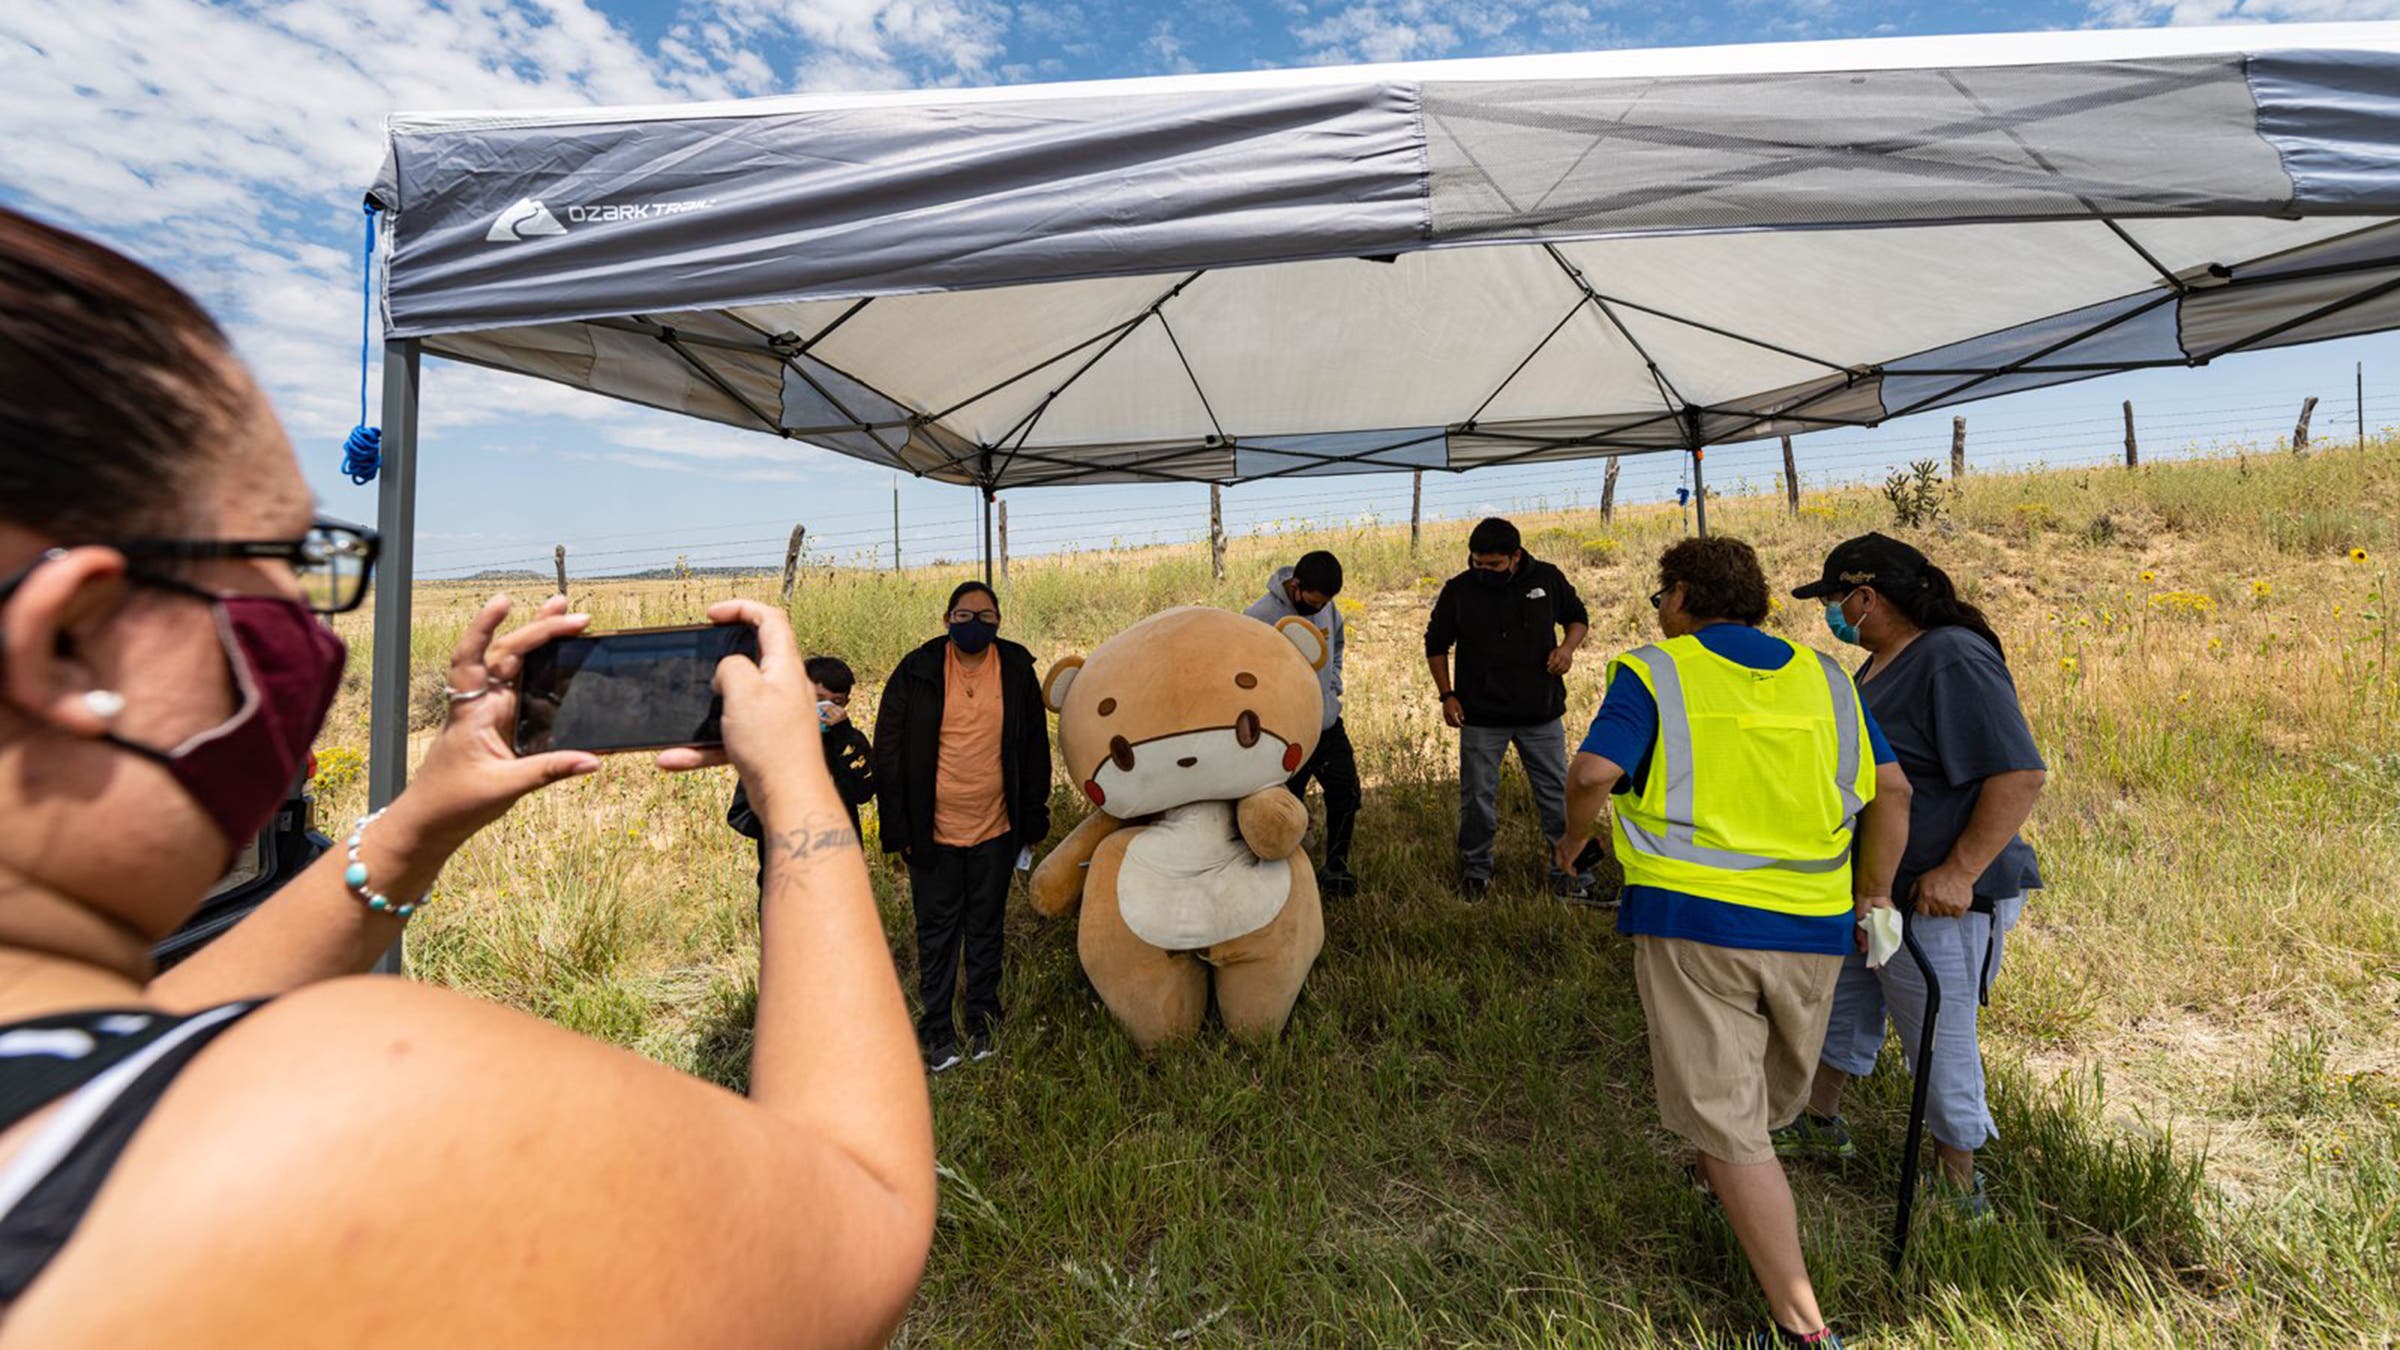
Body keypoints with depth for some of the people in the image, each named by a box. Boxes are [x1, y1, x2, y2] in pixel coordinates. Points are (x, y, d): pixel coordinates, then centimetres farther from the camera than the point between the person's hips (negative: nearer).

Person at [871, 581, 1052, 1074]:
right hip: (933, 832, -1)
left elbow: (1035, 750, 4)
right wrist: (898, 829, -5)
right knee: (937, 933, 10)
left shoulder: (1017, 669, -2)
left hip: (996, 830, 1)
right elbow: (888, 753, -3)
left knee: (987, 928, 15)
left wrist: (1032, 822, 4)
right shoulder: (917, 673, -6)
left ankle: (984, 1019, 31)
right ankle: (936, 1028, 25)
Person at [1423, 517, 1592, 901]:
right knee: (1477, 797, 8)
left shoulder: (1547, 578, -3)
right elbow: (1436, 644, 6)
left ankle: (1569, 874, 24)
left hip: (1542, 713, 1)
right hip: (1481, 716, -1)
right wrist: (1447, 695, -3)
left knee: (1556, 794, 9)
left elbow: (1578, 617, 14)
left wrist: (1568, 646, -8)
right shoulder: (1458, 591, -6)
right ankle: (1475, 872, 26)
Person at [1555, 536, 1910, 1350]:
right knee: (1771, 1097, 28)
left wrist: (1574, 837, 1)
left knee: (1725, 1121, 7)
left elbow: (1595, 771, -17)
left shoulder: (1653, 673, -5)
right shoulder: (1822, 676, 9)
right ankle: (1721, 1180, 53)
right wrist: (1872, 894, 15)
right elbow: (1890, 790, 6)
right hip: (1812, 926, 6)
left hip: (1694, 918, -5)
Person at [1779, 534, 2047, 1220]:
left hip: (1938, 903, -10)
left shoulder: (1955, 660, -21)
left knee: (1939, 1048, 6)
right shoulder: (1882, 663, 9)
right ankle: (1819, 1126, 42)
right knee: (1839, 1006, 22)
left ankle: (1961, 1196, 28)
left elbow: (2020, 775, -26)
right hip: (1867, 891, 10)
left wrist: (1958, 873, -28)